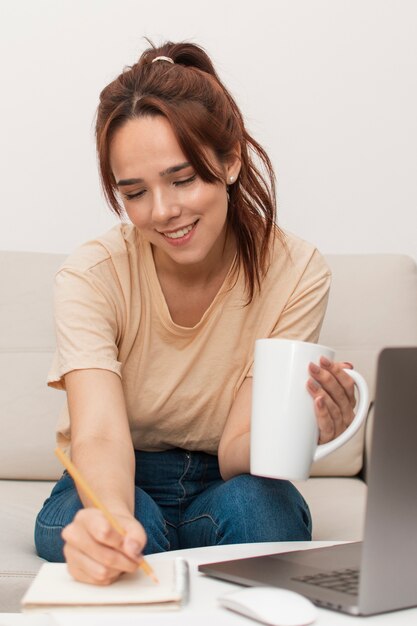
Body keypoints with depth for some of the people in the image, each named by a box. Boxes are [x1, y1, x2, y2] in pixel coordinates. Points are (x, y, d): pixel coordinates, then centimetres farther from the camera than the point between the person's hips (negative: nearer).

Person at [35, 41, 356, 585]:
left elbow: (234, 455, -17)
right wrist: (110, 519, -55)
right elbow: (100, 435, -31)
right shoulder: (92, 276, -17)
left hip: (224, 490, 2)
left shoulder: (296, 273, -15)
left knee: (261, 501, -33)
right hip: (113, 485, -1)